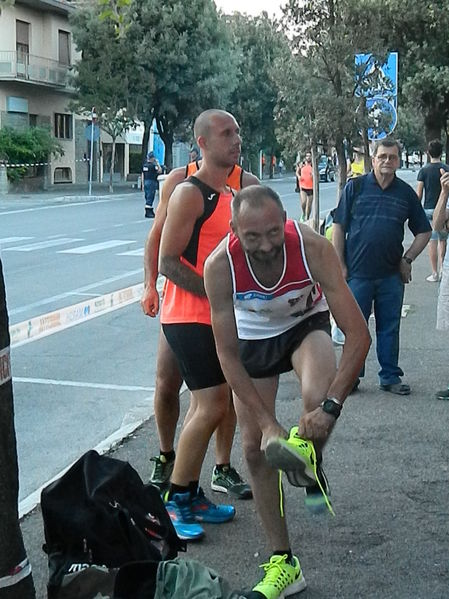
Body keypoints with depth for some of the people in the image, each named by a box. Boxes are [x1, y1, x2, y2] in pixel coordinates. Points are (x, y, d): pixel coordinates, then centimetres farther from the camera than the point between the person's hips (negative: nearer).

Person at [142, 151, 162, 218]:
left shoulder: (144, 165, 9)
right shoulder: (152, 165, -14)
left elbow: (143, 175, 12)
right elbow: (160, 171, -8)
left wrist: (143, 184, 17)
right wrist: (157, 163, -1)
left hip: (146, 182, 8)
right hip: (152, 182, -8)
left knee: (148, 198, 14)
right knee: (150, 198, -6)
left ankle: (150, 211, 21)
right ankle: (148, 213, -7)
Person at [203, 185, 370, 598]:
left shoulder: (313, 248, -34)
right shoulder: (220, 266, -31)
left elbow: (358, 334, -32)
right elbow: (227, 354, -23)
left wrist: (331, 405, -42)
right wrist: (267, 422, -29)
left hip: (305, 324, -1)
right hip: (253, 337, 2)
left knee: (318, 401, -36)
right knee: (254, 447, 0)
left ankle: (310, 466, -2)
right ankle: (284, 565, 14)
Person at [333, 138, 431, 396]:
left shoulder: (406, 192, 5)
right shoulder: (355, 187, -1)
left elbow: (424, 231, 14)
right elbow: (339, 228, -1)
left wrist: (407, 259, 4)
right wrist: (340, 265, -4)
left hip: (392, 275, 2)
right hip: (358, 272, -2)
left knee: (390, 327, 10)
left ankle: (390, 376, 22)